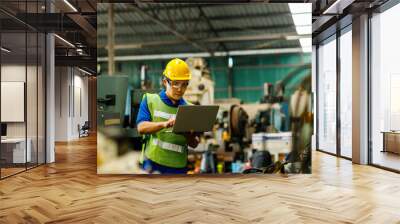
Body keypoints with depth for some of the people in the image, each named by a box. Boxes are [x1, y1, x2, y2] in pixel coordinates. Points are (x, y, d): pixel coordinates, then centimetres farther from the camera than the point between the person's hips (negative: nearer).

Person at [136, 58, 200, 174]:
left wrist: (189, 135, -16)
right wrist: (164, 124, -27)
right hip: (152, 162, -3)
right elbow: (141, 127, -9)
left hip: (178, 167, 3)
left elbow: (194, 144, 8)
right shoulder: (150, 100, 5)